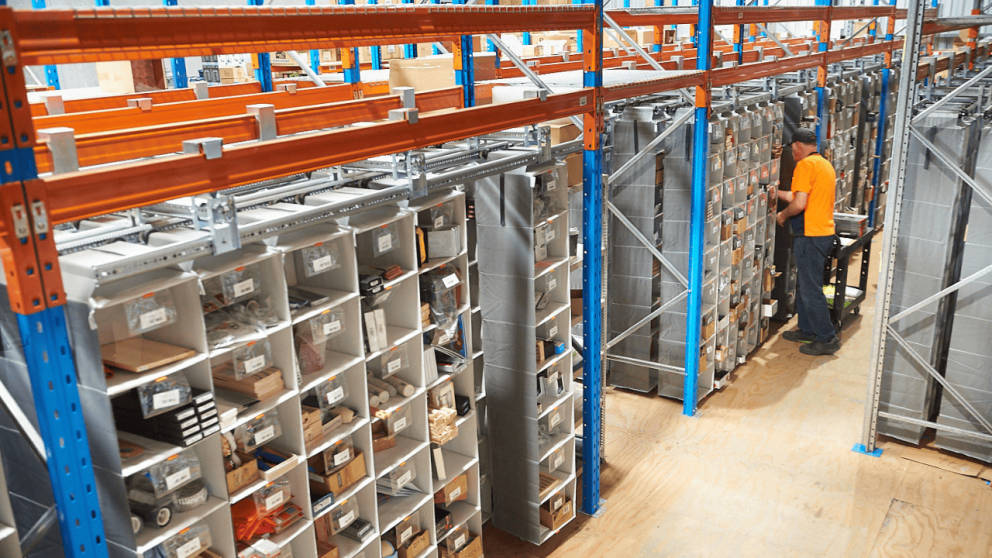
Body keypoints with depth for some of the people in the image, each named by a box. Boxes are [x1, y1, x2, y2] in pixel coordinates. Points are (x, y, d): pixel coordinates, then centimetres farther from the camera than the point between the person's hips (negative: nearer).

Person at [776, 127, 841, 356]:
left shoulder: (805, 165, -14)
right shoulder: (826, 164, 17)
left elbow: (799, 203, -22)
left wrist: (783, 215, -4)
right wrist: (779, 193, 29)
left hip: (810, 235, -10)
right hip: (825, 232, 10)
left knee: (811, 289, -4)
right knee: (806, 284, 19)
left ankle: (827, 339, 1)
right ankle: (807, 330, 27)